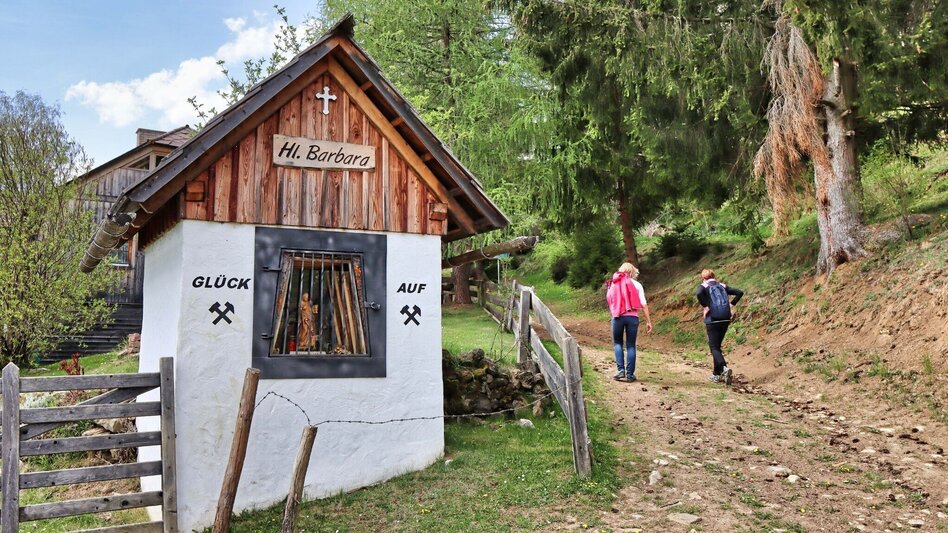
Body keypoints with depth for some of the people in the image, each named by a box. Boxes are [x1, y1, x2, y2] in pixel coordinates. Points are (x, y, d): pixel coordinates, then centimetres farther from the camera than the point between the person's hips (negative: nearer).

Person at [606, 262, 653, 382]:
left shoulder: (613, 284, 10)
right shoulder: (636, 284, 4)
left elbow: (609, 301, 7)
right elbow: (643, 304, 0)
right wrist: (648, 321, 2)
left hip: (617, 317, 1)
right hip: (632, 317, -1)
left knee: (617, 343, 16)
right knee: (631, 345, 8)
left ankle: (621, 370, 3)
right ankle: (630, 374, 6)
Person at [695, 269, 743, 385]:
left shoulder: (703, 286, 0)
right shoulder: (722, 286, 14)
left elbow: (699, 294, -23)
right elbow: (740, 292, 10)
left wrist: (705, 306, -12)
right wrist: (732, 304, 12)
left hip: (712, 321, -5)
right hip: (725, 320, 5)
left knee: (714, 347, -2)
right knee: (717, 346, 17)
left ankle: (724, 367, -27)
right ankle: (716, 374, 21)